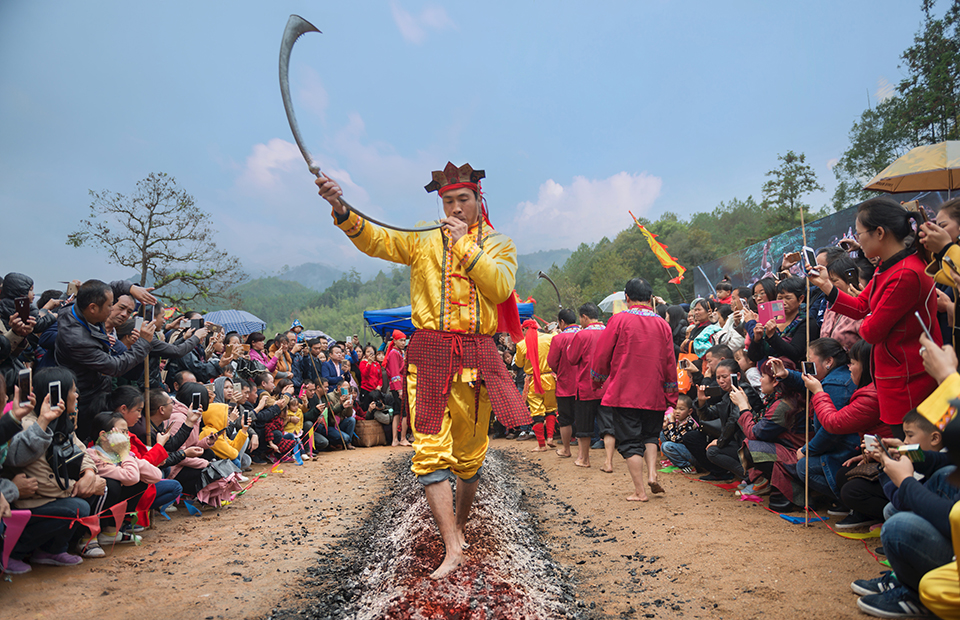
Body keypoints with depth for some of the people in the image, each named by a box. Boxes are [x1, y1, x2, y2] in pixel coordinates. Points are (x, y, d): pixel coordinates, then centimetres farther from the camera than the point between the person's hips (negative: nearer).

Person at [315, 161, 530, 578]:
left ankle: (460, 524, 35)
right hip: (430, 354, -1)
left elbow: (501, 286, -8)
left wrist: (466, 246, -12)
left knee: (470, 453, 12)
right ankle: (452, 546, -5)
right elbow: (375, 240, -3)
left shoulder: (498, 244, 10)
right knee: (431, 451, -10)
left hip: (477, 355, 1)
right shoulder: (424, 241, 10)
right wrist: (341, 210, -20)